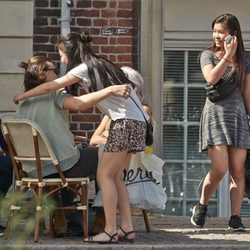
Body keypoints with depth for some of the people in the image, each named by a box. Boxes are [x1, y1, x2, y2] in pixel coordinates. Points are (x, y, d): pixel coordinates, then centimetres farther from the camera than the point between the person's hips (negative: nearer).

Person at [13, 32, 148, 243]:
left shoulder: (84, 68, -6)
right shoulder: (101, 65, 20)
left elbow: (50, 87, -6)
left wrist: (21, 96, 5)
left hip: (126, 123, -9)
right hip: (136, 122, 9)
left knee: (105, 175, -7)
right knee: (115, 176, 10)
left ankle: (111, 231, -10)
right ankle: (127, 227, 7)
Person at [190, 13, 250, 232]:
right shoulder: (208, 55, 6)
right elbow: (211, 78, -14)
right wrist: (227, 56, -13)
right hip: (215, 115, -2)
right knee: (220, 169, -14)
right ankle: (201, 207, 8)